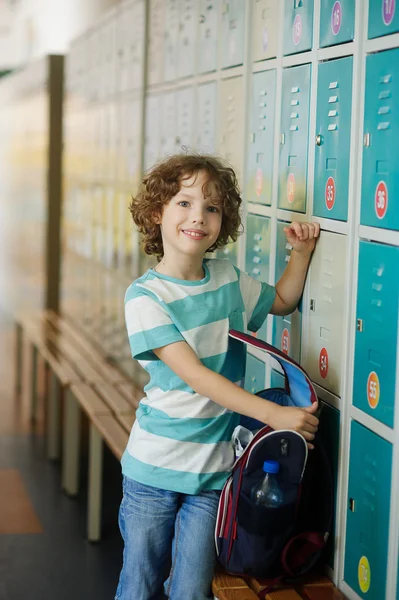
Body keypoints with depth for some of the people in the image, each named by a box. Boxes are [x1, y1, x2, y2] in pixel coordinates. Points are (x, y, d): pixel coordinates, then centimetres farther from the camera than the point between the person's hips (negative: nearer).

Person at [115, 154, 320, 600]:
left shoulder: (228, 279, 4)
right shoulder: (145, 295, -13)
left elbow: (282, 300, 25)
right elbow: (194, 374, -21)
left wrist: (301, 252, 7)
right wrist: (274, 414, -27)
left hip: (214, 468, 3)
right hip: (154, 468, -3)